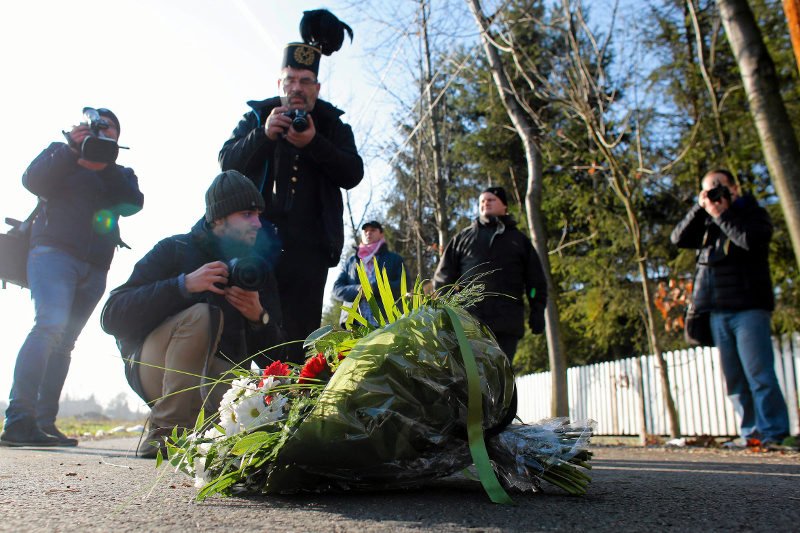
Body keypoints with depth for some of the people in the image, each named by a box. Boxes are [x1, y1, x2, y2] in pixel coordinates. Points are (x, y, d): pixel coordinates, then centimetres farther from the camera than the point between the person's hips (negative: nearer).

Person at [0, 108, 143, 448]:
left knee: (63, 343, 3)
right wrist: (72, 149, -7)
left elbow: (134, 203, 1)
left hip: (94, 269, 4)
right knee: (51, 324, -23)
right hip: (54, 252, -4)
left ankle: (44, 423, 6)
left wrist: (106, 165, -7)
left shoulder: (120, 175, 21)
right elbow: (32, 180, -2)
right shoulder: (60, 156, 16)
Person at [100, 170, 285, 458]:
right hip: (155, 369, -3)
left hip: (218, 376, 3)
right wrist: (185, 284, -26)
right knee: (201, 314, -31)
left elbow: (271, 357, 2)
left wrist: (259, 318, -20)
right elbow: (112, 316, -17)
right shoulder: (175, 250, -5)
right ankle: (164, 433, -20)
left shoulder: (258, 270, 6)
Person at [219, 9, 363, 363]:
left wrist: (314, 143, -14)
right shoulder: (256, 117, 17)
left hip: (308, 244, 0)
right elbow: (228, 161, 5)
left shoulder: (332, 125, 16)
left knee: (301, 331, -4)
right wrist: (264, 134, -12)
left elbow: (353, 174, 2)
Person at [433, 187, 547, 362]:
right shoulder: (463, 237, 18)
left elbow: (535, 279, 16)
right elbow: (444, 275, 12)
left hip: (507, 322, 1)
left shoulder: (519, 239, 19)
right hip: (468, 319, 0)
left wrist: (537, 312, 4)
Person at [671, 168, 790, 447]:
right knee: (733, 377, 4)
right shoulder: (707, 221, 20)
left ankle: (774, 433, -4)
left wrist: (721, 214, -6)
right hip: (718, 311, 5)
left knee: (758, 374, -9)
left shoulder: (755, 213, 8)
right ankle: (751, 432, 9)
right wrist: (700, 209, -2)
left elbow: (751, 240, -13)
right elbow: (678, 238, 5)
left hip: (748, 308, -5)